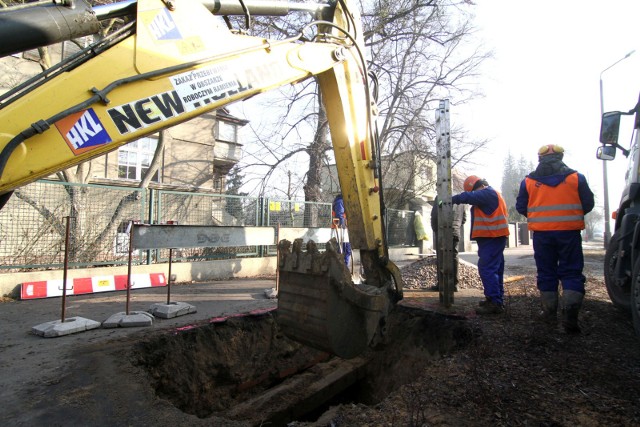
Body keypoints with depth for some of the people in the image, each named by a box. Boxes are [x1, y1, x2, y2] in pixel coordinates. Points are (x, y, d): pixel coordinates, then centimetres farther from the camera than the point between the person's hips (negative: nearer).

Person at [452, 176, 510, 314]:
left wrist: (450, 199, -13)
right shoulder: (491, 194, 22)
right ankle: (497, 300, 21)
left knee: (486, 268, -13)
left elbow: (468, 197, -21)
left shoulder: (487, 193, -12)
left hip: (491, 237, -11)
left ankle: (495, 303, -12)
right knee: (495, 269, 14)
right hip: (494, 237, 11)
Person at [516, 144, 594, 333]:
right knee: (571, 272, 5)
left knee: (546, 273, 11)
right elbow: (588, 204, 5)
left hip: (541, 233, 1)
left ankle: (550, 313, 17)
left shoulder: (528, 181, 2)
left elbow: (521, 207, 5)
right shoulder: (576, 177, 1)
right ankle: (570, 311, -10)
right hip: (570, 232, -1)